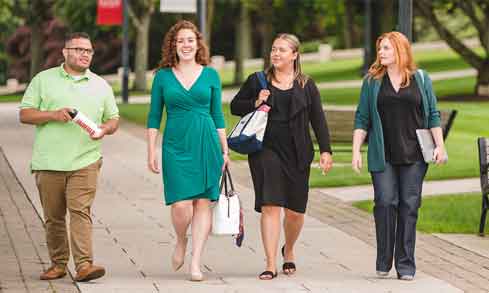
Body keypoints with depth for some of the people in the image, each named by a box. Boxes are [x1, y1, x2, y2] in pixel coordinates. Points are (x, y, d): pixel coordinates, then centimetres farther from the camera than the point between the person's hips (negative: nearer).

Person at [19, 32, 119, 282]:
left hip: (85, 161, 0)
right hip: (48, 162, 0)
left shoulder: (101, 86, 14)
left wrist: (106, 128, -5)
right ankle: (58, 263, 18)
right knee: (53, 217, 6)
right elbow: (24, 114, 4)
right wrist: (53, 115, -12)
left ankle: (84, 265, -20)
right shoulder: (43, 79, 8)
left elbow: (113, 119, 19)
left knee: (80, 210, -14)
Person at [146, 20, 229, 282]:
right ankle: (181, 243, 19)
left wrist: (225, 150, 8)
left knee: (203, 203, -1)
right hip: (176, 146, -1)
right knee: (181, 204, -12)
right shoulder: (163, 76, 5)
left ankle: (196, 262, 4)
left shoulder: (210, 75, 7)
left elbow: (217, 115, 11)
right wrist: (151, 152, 1)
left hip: (206, 144, 1)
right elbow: (154, 116, 7)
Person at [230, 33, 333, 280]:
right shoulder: (257, 81, 7)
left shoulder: (306, 86, 8)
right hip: (266, 151, -1)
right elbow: (235, 106, 13)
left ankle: (288, 251, 36)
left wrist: (325, 150, -2)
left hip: (297, 154, 1)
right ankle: (271, 265, -10)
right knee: (270, 206, -11)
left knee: (295, 211, 6)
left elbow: (318, 120, 7)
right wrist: (255, 103, -7)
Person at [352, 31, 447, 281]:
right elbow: (362, 119, 7)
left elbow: (433, 115, 9)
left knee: (409, 206, -1)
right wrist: (356, 151, -1)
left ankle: (405, 266, 4)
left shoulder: (420, 79, 7)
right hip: (382, 156, 0)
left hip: (413, 156, 0)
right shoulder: (372, 81, 7)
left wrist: (440, 146, -1)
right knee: (385, 203, -8)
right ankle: (383, 263, 2)